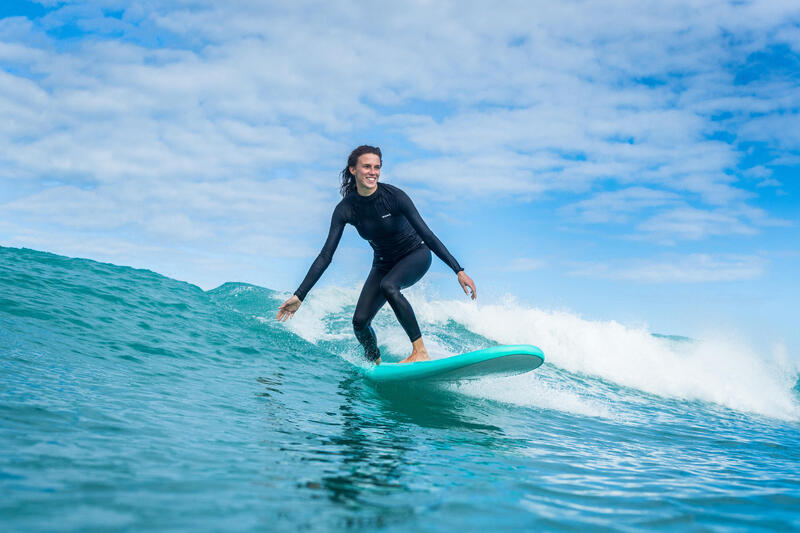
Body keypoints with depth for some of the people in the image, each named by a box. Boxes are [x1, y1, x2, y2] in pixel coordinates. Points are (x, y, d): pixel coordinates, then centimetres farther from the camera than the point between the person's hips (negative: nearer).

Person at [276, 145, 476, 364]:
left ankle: (420, 352, -28)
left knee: (388, 286, -35)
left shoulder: (393, 196, -25)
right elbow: (326, 255, -15)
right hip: (384, 263, 4)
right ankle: (376, 365, 21)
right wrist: (299, 296, -20)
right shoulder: (346, 209, -16)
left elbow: (427, 235, -25)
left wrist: (459, 270, -32)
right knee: (360, 322, -9)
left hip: (416, 255, -4)